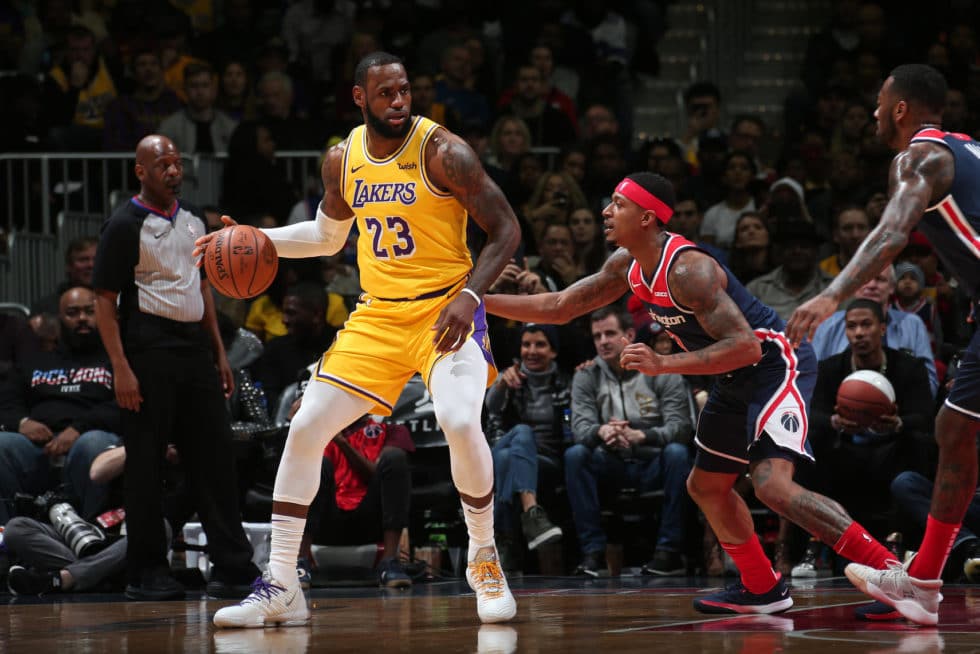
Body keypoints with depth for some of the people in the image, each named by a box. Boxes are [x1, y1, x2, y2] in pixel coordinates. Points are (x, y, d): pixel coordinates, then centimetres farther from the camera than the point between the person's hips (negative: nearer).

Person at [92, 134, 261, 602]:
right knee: (145, 466, -2)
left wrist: (219, 352, 17)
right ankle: (146, 573, 4)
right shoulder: (125, 226, -6)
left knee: (215, 457, 4)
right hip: (148, 351, -6)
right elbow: (105, 301, -9)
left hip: (193, 348, 7)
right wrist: (121, 368, -17)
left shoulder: (192, 222, 15)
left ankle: (232, 564, 6)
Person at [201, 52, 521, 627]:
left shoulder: (443, 151, -13)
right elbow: (329, 236, 22)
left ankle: (485, 559, -4)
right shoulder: (343, 159, 4)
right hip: (379, 315, 5)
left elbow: (506, 229, -11)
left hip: (444, 309, -5)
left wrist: (470, 295, -23)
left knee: (460, 422, -29)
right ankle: (281, 587, 4)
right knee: (305, 428, -3)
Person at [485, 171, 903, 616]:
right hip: (738, 380, 10)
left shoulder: (687, 269, -27)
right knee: (706, 486, 20)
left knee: (773, 485, -26)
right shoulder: (627, 266, 2)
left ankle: (892, 571, -28)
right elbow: (559, 307, 12)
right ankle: (762, 589, 34)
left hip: (776, 366, -10)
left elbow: (745, 346, -32)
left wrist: (663, 364, -35)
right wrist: (478, 301, 7)